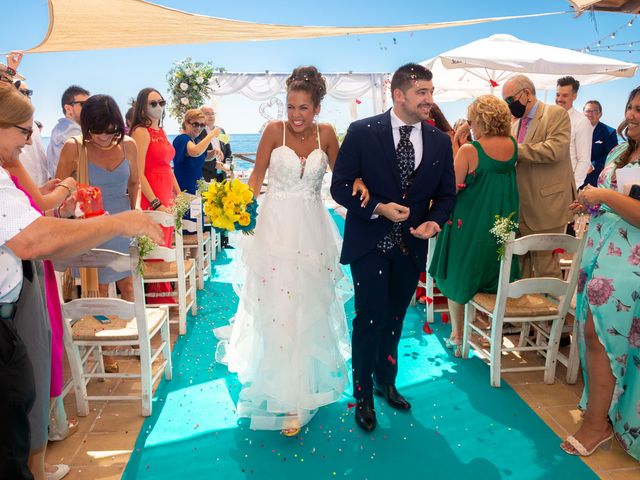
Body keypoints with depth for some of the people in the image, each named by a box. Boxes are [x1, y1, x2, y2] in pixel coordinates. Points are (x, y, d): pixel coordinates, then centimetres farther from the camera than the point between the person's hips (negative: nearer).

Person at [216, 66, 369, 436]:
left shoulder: (326, 133, 1)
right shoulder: (274, 130, -4)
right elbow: (258, 174, -1)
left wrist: (356, 183, -10)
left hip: (312, 229, 2)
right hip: (276, 225, -2)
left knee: (309, 308, 11)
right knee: (277, 307, 1)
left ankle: (305, 383, 30)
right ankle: (286, 395, 21)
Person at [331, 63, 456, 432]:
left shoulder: (440, 141, 1)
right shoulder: (362, 132, -10)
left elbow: (447, 193, 8)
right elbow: (341, 186, -9)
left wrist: (434, 221, -11)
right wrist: (378, 208, -23)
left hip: (411, 245, 4)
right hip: (370, 243, -4)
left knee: (395, 319, 18)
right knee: (371, 318, -2)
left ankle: (386, 382, 41)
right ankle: (363, 395, 22)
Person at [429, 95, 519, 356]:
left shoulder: (469, 150, -20)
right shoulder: (513, 146, -3)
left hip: (469, 224, -5)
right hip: (501, 224, 5)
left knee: (458, 278, 12)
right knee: (492, 276, 22)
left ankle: (457, 337, 22)